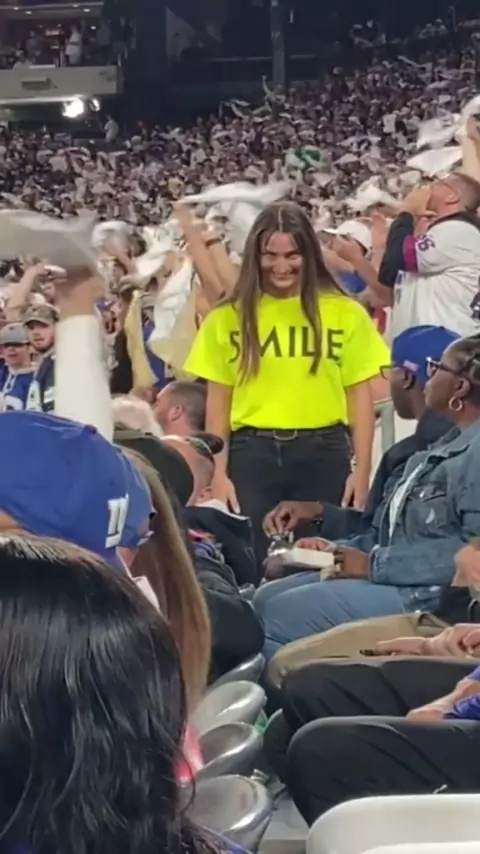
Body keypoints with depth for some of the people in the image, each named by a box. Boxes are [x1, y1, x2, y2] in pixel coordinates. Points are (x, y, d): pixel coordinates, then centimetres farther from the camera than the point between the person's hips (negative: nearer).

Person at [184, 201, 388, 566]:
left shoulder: (345, 313, 2)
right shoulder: (228, 317, 3)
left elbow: (360, 396, 4)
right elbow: (218, 403, 6)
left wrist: (362, 469, -2)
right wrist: (219, 472, 1)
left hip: (323, 453, 0)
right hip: (251, 454, 0)